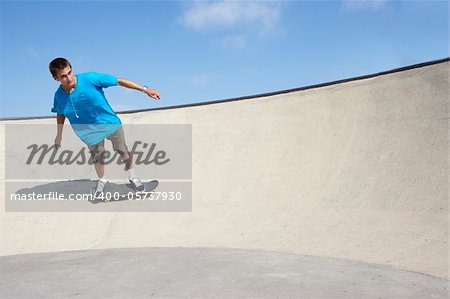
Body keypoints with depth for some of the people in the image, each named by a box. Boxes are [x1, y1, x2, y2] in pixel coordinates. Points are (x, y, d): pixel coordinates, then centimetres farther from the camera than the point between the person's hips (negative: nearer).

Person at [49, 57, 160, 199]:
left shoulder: (90, 79, -29)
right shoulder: (59, 96, -18)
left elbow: (119, 81, -25)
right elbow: (60, 114, 4)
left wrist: (145, 89, -24)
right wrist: (59, 135, 11)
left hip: (110, 123, -2)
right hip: (90, 132, 2)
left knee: (123, 150, 15)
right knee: (97, 158, 18)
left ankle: (133, 176, 44)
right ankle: (101, 180, 51)